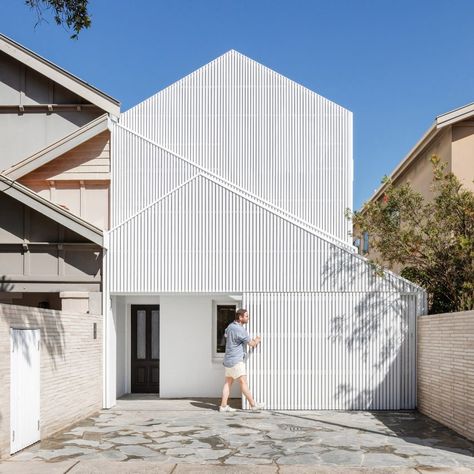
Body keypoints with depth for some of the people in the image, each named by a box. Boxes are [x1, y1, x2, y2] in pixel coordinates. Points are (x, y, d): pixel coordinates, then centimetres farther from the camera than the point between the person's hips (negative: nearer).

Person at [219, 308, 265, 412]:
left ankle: (223, 406, 7)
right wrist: (257, 340, 14)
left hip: (229, 360, 9)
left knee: (228, 383, 8)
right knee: (243, 382, -6)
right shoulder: (239, 329, -18)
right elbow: (251, 343, -10)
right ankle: (253, 404, -3)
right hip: (236, 360, -9)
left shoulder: (230, 326, 9)